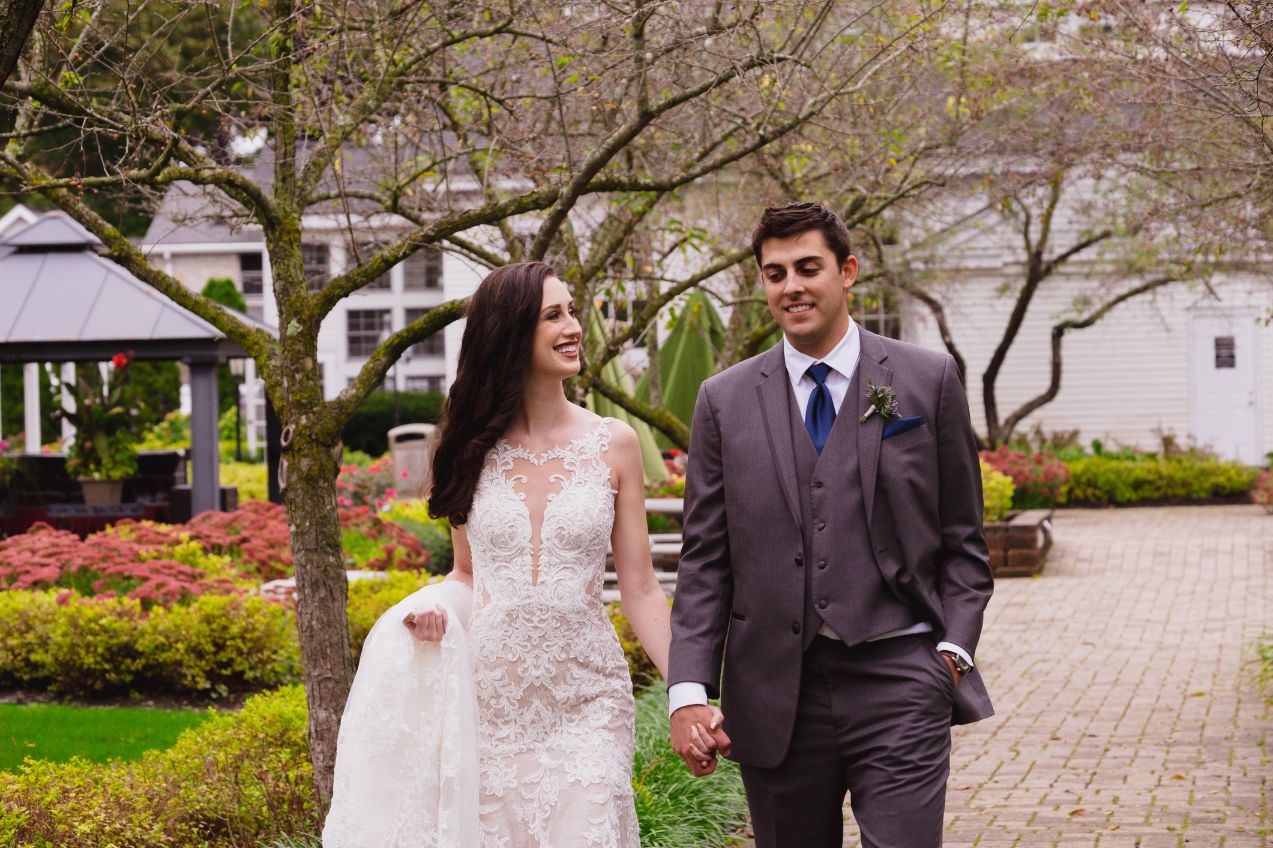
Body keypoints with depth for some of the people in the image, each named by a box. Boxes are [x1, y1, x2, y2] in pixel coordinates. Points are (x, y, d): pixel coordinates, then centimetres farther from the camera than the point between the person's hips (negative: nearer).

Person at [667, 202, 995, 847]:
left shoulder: (928, 380, 4)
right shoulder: (725, 400, 7)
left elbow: (962, 540, 7)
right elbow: (704, 561, 6)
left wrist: (954, 649, -5)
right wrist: (688, 691, -3)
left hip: (898, 681, -2)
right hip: (774, 692, 2)